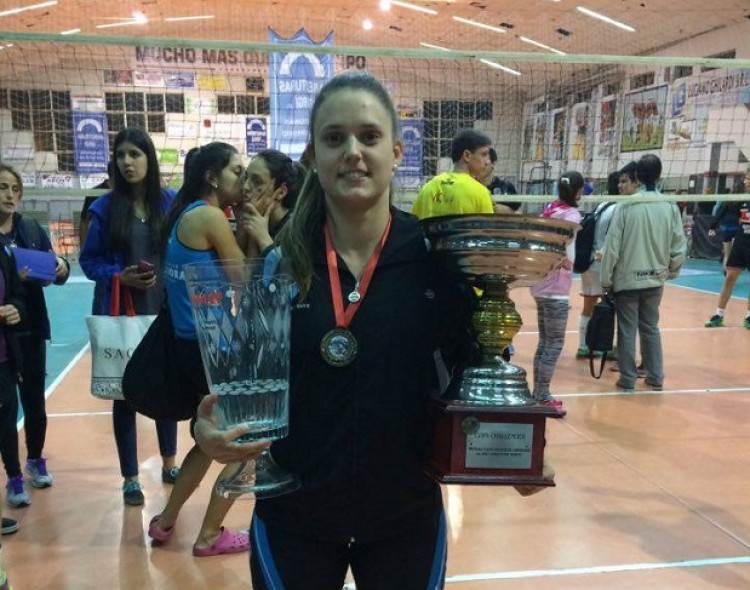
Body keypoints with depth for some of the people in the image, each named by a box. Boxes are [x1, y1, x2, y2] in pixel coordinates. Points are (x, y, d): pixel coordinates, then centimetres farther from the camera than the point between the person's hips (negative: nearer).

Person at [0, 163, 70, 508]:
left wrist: (62, 269, -15)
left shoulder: (32, 229, 3)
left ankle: (35, 460, 34)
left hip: (31, 330, 3)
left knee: (35, 401, 13)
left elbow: (53, 272, 6)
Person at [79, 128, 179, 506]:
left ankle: (169, 464, 34)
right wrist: (118, 276, -17)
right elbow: (88, 260, 0)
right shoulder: (105, 208, -4)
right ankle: (130, 478, 23)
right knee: (125, 393, 8)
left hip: (165, 312, 1)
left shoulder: (172, 203, -2)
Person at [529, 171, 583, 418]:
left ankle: (537, 393, 23)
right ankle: (543, 397, 4)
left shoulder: (550, 210, 10)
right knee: (555, 344, 0)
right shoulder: (571, 215, -12)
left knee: (545, 342, 16)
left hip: (541, 286, 8)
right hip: (556, 289, -8)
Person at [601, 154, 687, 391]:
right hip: (655, 279, 3)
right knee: (651, 329, 17)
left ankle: (627, 380, 12)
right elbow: (680, 248, 1)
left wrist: (606, 279, -2)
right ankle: (656, 377, 23)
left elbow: (612, 246, -11)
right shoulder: (670, 207, -3)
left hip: (627, 278, -3)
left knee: (627, 330, 6)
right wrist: (670, 271, 18)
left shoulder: (626, 206, -12)